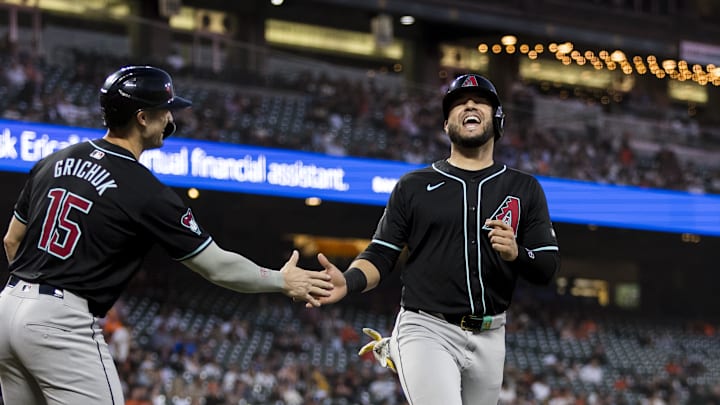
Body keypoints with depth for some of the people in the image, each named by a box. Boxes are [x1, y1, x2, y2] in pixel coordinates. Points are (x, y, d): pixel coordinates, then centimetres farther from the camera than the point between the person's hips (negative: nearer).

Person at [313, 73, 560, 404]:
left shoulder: (525, 189, 10)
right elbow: (381, 256, 3)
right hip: (426, 329, -3)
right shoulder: (413, 186, 7)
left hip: (488, 338, 3)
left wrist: (516, 254, -16)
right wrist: (348, 282, -17)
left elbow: (548, 268, 6)